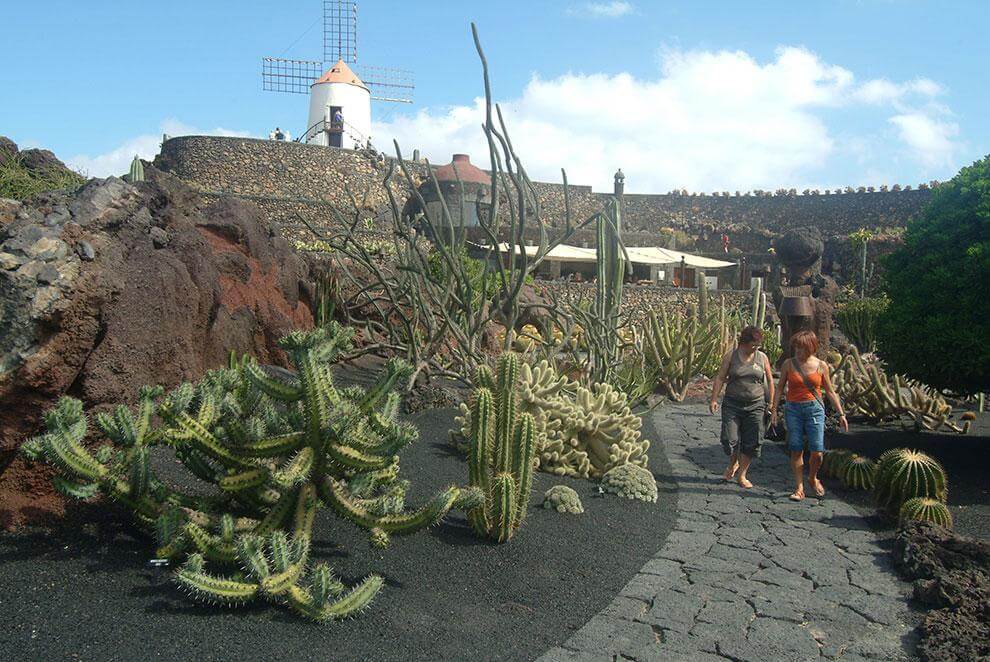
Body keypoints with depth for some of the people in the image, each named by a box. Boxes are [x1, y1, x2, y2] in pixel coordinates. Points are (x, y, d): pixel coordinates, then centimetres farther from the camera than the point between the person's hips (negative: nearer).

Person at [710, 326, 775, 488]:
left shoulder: (762, 357, 5)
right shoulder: (731, 356, -1)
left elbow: (770, 381, 12)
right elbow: (720, 378, 0)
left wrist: (771, 403, 8)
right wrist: (714, 399, -7)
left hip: (755, 405, 2)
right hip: (732, 404, -2)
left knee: (752, 442, 1)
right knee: (729, 439, -8)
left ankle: (742, 475, 17)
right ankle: (733, 463, 25)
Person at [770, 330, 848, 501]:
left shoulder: (821, 366, 2)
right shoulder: (788, 364, 2)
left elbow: (830, 391, 10)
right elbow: (780, 388, 8)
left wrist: (841, 414, 9)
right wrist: (774, 409, 2)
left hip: (814, 409, 0)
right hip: (793, 409, 0)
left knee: (817, 452, -6)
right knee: (796, 450, 0)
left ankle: (813, 478, 24)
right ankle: (799, 488, 9)